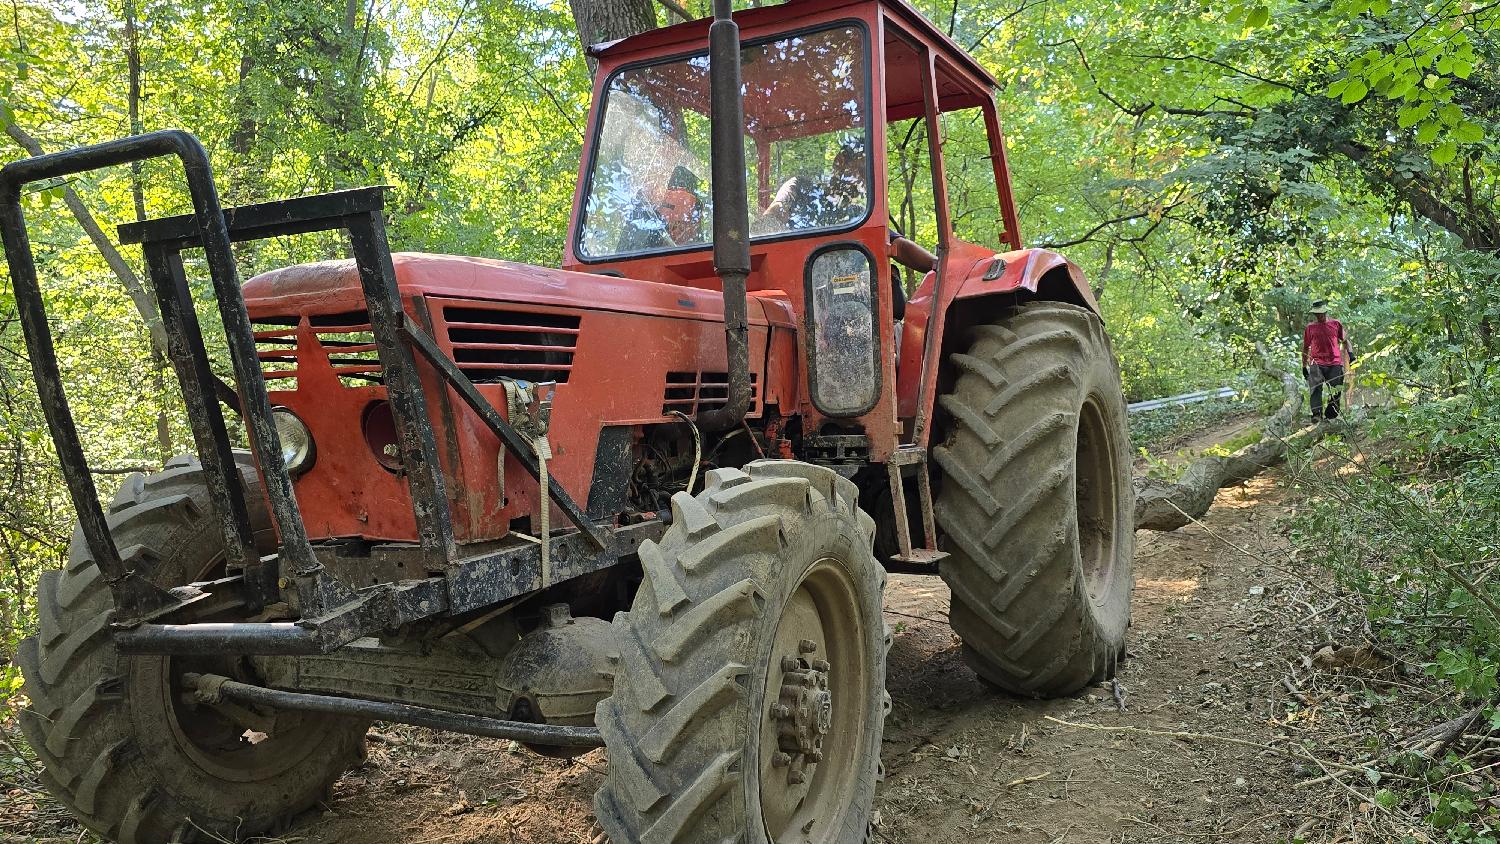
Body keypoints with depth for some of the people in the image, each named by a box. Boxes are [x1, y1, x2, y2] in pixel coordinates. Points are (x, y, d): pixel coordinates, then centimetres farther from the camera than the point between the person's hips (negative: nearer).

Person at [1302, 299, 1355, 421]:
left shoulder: (1336, 324, 12)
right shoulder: (1310, 328, 12)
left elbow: (1345, 340, 22)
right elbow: (1305, 348, 19)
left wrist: (1350, 353, 5)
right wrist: (1304, 366, 17)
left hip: (1335, 364, 1)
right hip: (1316, 363, -1)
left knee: (1336, 391, 0)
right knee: (1316, 389, -17)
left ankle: (1331, 415, 10)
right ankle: (1317, 414, -23)